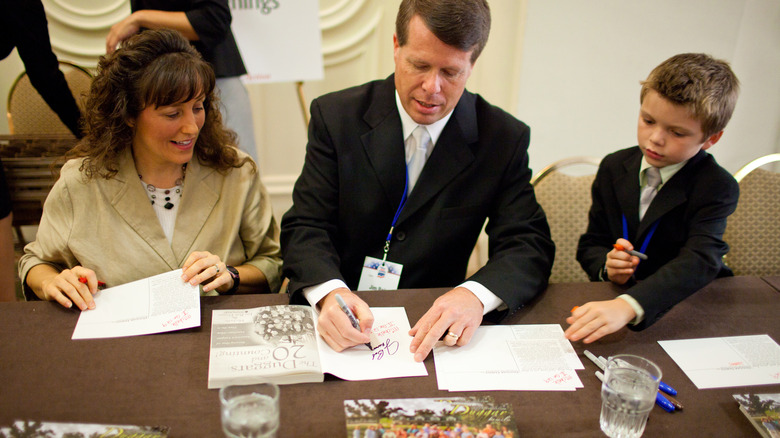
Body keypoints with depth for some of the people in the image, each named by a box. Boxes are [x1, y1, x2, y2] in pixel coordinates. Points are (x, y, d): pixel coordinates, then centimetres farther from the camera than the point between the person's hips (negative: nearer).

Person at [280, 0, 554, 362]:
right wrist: (330, 292, -29)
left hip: (434, 330, 1)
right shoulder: (335, 116, -3)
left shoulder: (505, 139, -3)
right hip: (344, 330, -1)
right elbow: (305, 227, -6)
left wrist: (475, 294, -28)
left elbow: (530, 245, -6)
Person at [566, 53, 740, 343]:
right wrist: (607, 267, -17)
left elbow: (700, 262, -29)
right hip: (613, 298, 1)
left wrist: (627, 306, -45)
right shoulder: (614, 168, 3)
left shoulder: (718, 188, -12)